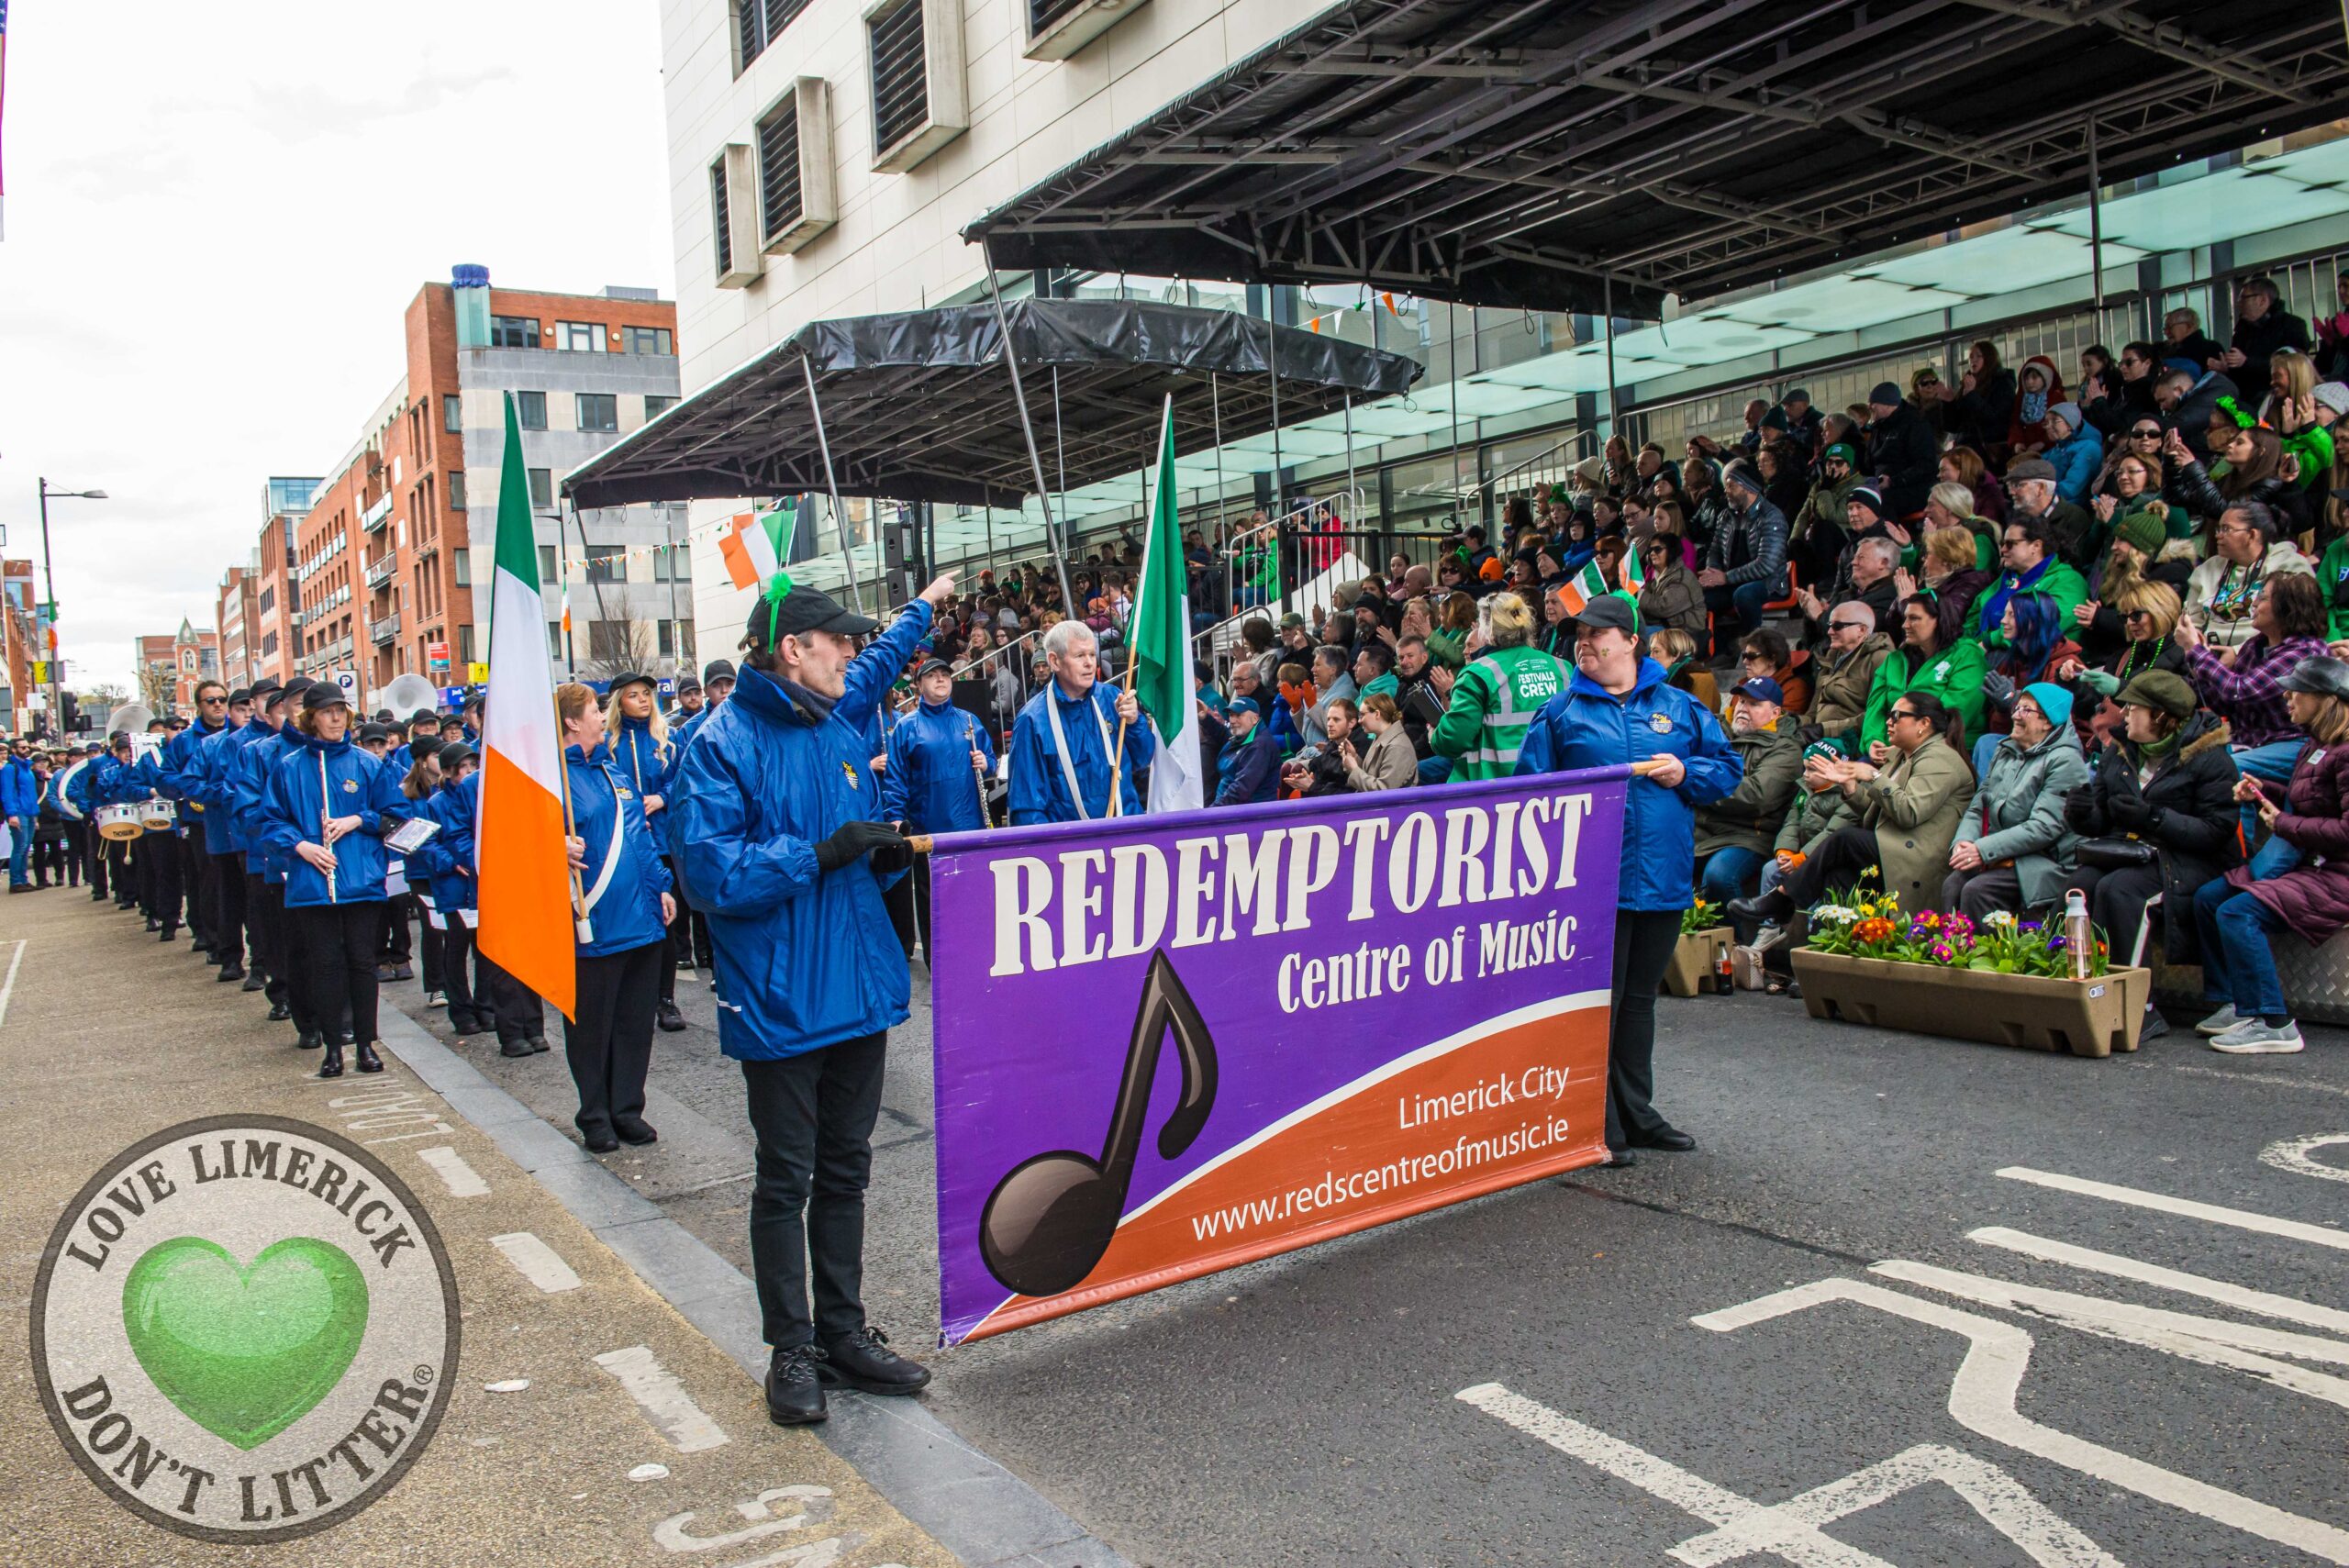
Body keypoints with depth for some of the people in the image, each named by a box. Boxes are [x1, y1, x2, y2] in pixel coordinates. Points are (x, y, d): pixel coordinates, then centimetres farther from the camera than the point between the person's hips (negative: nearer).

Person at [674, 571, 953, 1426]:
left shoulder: (842, 720, 9)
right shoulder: (722, 743, -12)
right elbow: (714, 871, -20)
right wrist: (820, 854, -23)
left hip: (859, 983, 7)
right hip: (779, 999, -7)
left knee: (845, 1170, 15)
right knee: (786, 1180, 4)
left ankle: (844, 1331, 27)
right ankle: (792, 1350, 19)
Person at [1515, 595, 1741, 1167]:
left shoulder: (1678, 707, 10)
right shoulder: (1560, 713, 3)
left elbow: (1727, 765, 14)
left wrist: (1686, 773, -5)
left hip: (1664, 878, 4)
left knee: (1639, 997, 16)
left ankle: (1637, 1113, 29)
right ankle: (1599, 1127, 8)